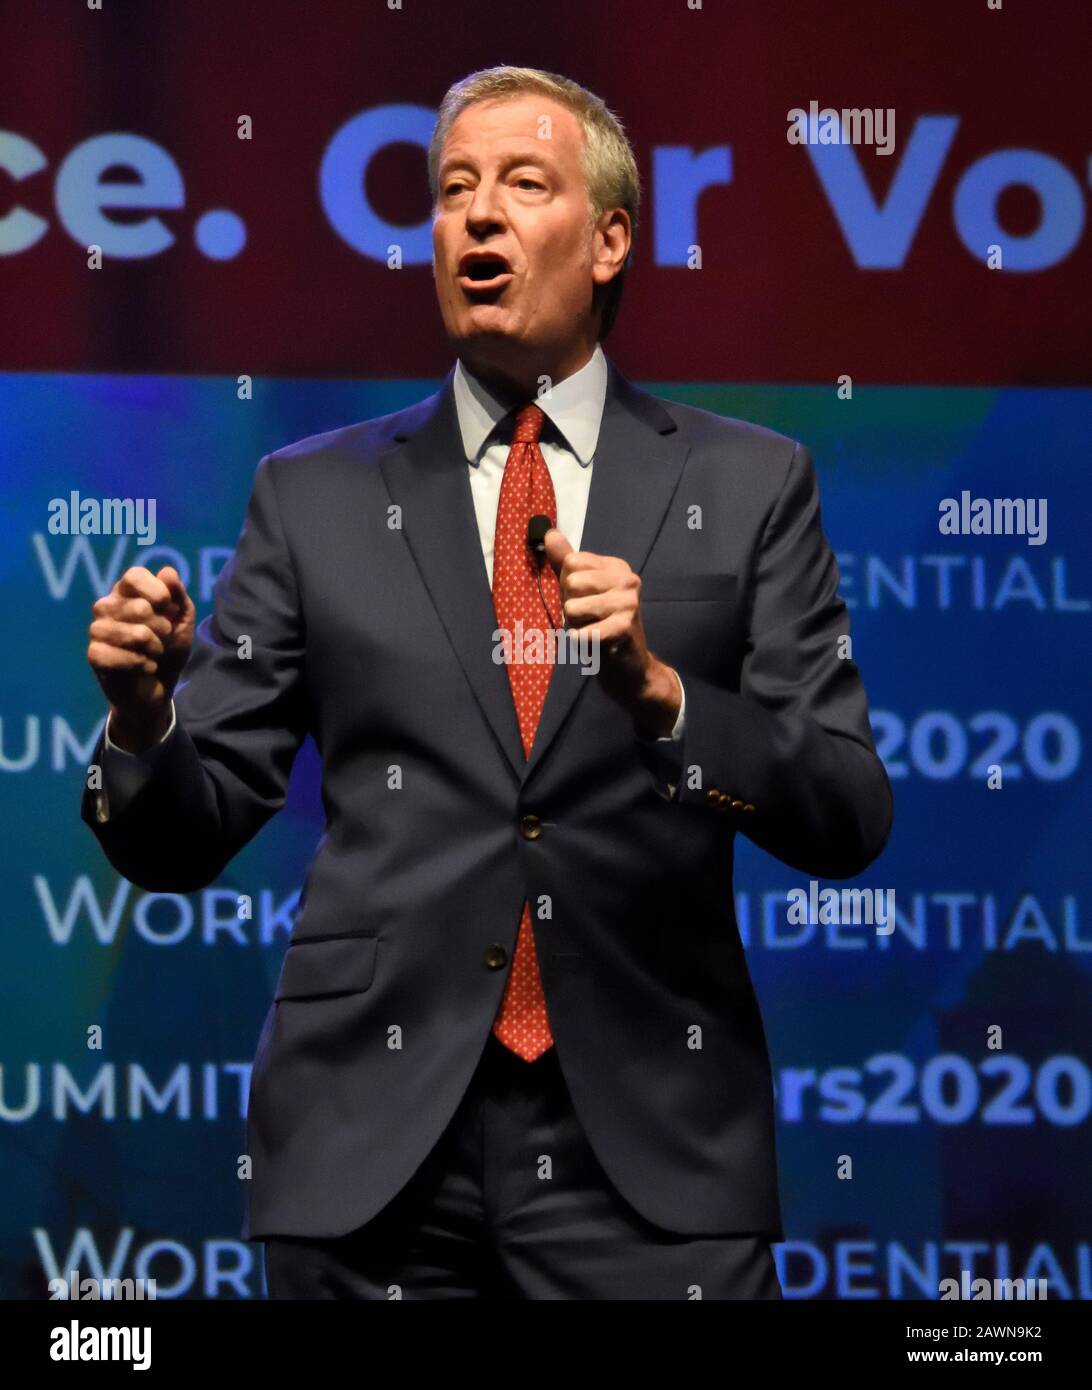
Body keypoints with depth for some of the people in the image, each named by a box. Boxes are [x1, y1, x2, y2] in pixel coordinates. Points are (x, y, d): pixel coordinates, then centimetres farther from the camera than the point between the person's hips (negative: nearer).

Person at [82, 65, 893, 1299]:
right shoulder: (315, 499, 8)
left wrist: (658, 688, -16)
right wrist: (144, 713, -14)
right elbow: (184, 840, 7)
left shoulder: (748, 486, 7)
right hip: (376, 1149, 1)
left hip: (646, 1155, -1)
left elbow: (848, 821, 0)